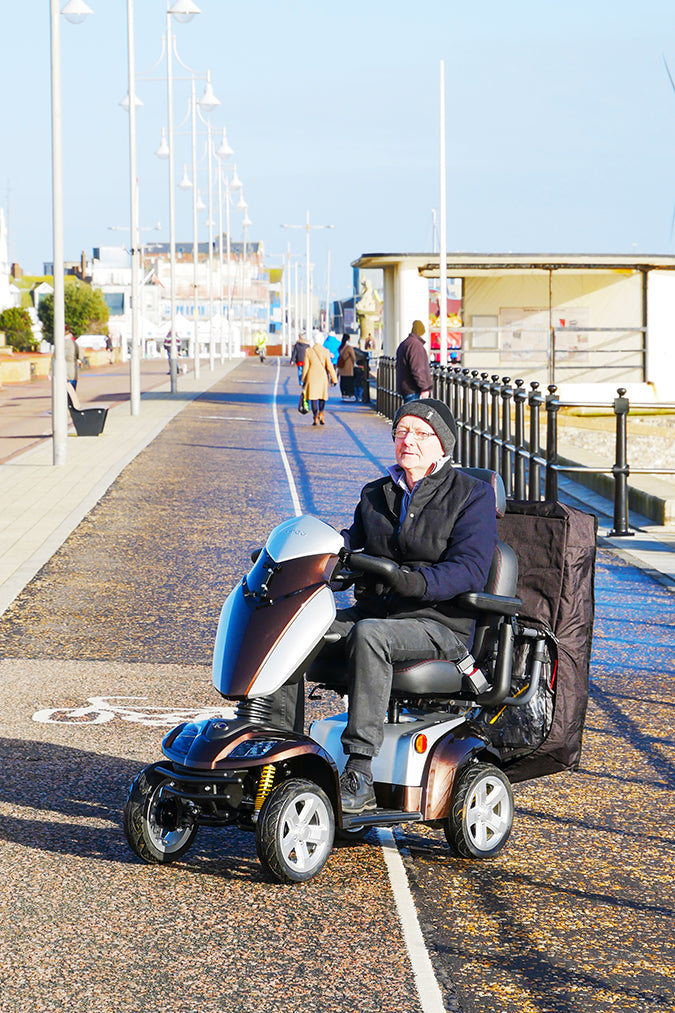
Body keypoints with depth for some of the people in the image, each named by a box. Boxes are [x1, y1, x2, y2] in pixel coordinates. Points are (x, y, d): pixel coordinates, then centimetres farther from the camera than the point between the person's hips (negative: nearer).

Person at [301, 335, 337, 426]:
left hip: (311, 377, 0)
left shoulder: (308, 351, -2)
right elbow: (329, 366, -4)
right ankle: (321, 414, -3)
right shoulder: (325, 352, -4)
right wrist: (334, 379, 1)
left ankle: (316, 418, -4)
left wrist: (304, 380, 8)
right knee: (323, 396, 17)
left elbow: (305, 366, 0)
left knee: (313, 398, 3)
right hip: (323, 376, 0)